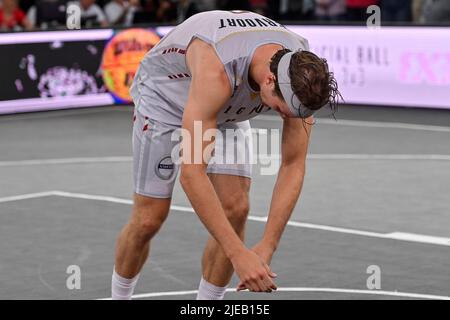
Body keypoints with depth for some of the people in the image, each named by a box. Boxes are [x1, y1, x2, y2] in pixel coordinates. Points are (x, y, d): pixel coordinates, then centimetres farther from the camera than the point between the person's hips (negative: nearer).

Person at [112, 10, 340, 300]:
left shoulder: (302, 72, -28)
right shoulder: (217, 71, -46)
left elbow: (293, 165, -20)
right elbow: (191, 172, -46)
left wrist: (266, 247, -27)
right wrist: (239, 254, -48)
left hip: (227, 110, 5)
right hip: (166, 93, -5)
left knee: (235, 209, -11)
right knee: (150, 218, -6)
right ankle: (119, 296, 21)